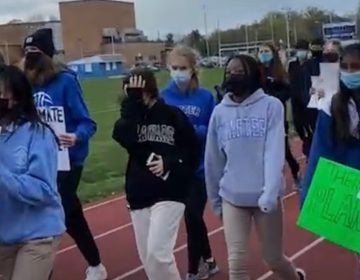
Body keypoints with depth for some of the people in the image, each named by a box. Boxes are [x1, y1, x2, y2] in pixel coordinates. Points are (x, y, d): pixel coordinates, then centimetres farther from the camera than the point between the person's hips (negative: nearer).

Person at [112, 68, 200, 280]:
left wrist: (169, 163, -16)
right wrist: (132, 101, -16)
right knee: (148, 258, 10)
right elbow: (123, 137, -17)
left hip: (170, 194, -4)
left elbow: (193, 152, 0)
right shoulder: (130, 116, 6)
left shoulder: (173, 115, -3)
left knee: (158, 253, -13)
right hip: (139, 196, 4)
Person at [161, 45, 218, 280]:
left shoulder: (206, 97, -6)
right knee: (192, 216, 14)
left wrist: (192, 131, -21)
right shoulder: (163, 97, -2)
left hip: (200, 168, -2)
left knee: (192, 216, 2)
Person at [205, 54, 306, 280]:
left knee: (274, 258, 13)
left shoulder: (271, 106, -7)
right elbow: (213, 159, 7)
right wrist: (215, 199, 12)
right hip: (232, 198, 2)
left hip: (265, 197, -2)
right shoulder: (220, 112, 1)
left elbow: (275, 151, -15)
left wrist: (270, 193, -24)